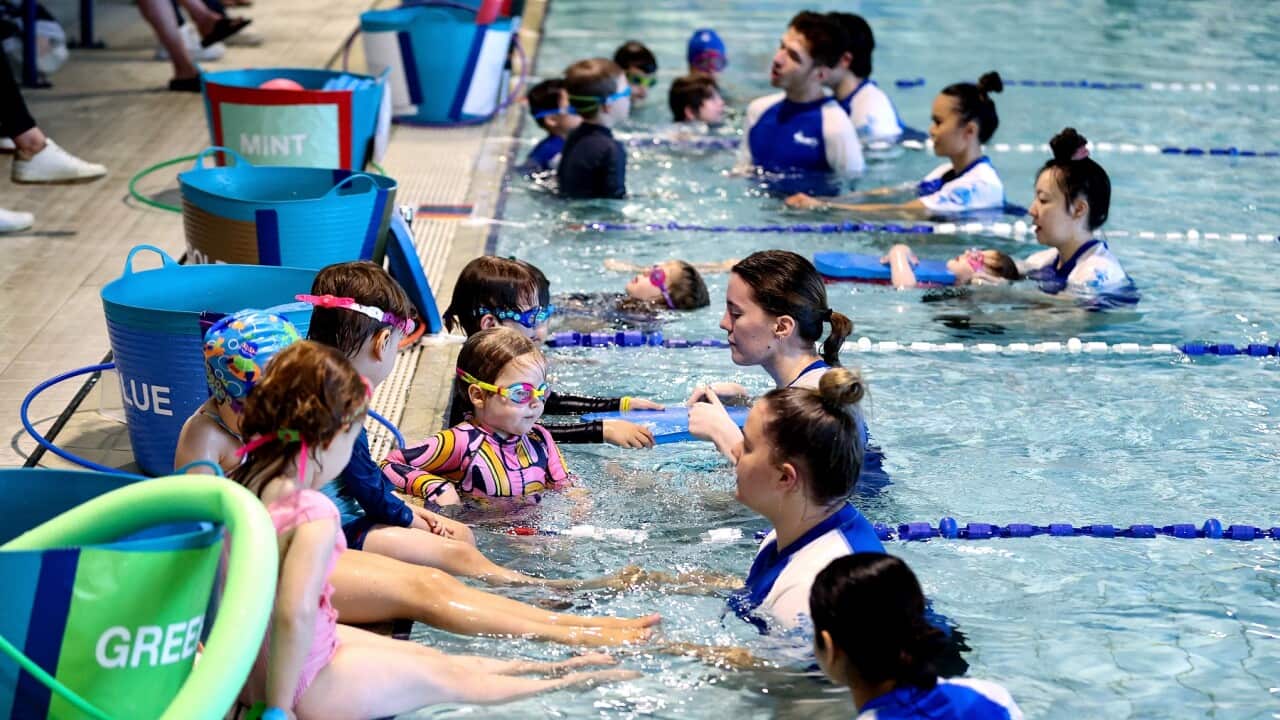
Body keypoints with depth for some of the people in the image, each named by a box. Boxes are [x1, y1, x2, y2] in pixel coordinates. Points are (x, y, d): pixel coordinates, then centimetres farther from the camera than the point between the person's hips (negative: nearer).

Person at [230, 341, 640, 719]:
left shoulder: (242, 486, -1)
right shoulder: (315, 513, -28)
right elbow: (295, 615, -37)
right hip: (304, 684, -9)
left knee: (424, 655, 23)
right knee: (447, 679, 12)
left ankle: (551, 666, 39)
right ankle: (564, 685, 32)